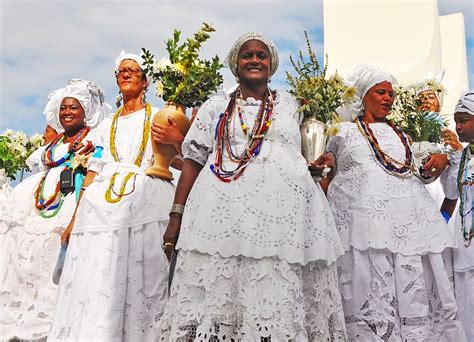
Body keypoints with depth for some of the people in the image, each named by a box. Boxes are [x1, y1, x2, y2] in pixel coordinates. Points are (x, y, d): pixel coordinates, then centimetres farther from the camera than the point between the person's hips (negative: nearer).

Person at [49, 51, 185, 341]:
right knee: (92, 285, -5)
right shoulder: (107, 126, 25)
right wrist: (74, 221, 10)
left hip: (145, 206, -3)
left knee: (137, 285, -9)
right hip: (102, 208, 3)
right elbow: (92, 174, 18)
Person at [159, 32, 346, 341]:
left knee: (280, 303, -5)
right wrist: (177, 215, 2)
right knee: (216, 296, -6)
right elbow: (194, 159, 11)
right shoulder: (216, 105, 18)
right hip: (224, 210, 0)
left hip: (282, 212, 1)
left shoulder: (289, 104, 22)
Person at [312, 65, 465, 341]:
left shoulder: (400, 134, 24)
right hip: (364, 219, -3)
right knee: (370, 298, -9)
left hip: (408, 221, 4)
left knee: (414, 293, -2)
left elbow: (423, 171, 27)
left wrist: (441, 159, 7)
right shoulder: (344, 132, 16)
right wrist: (325, 163, -3)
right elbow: (328, 168, 20)